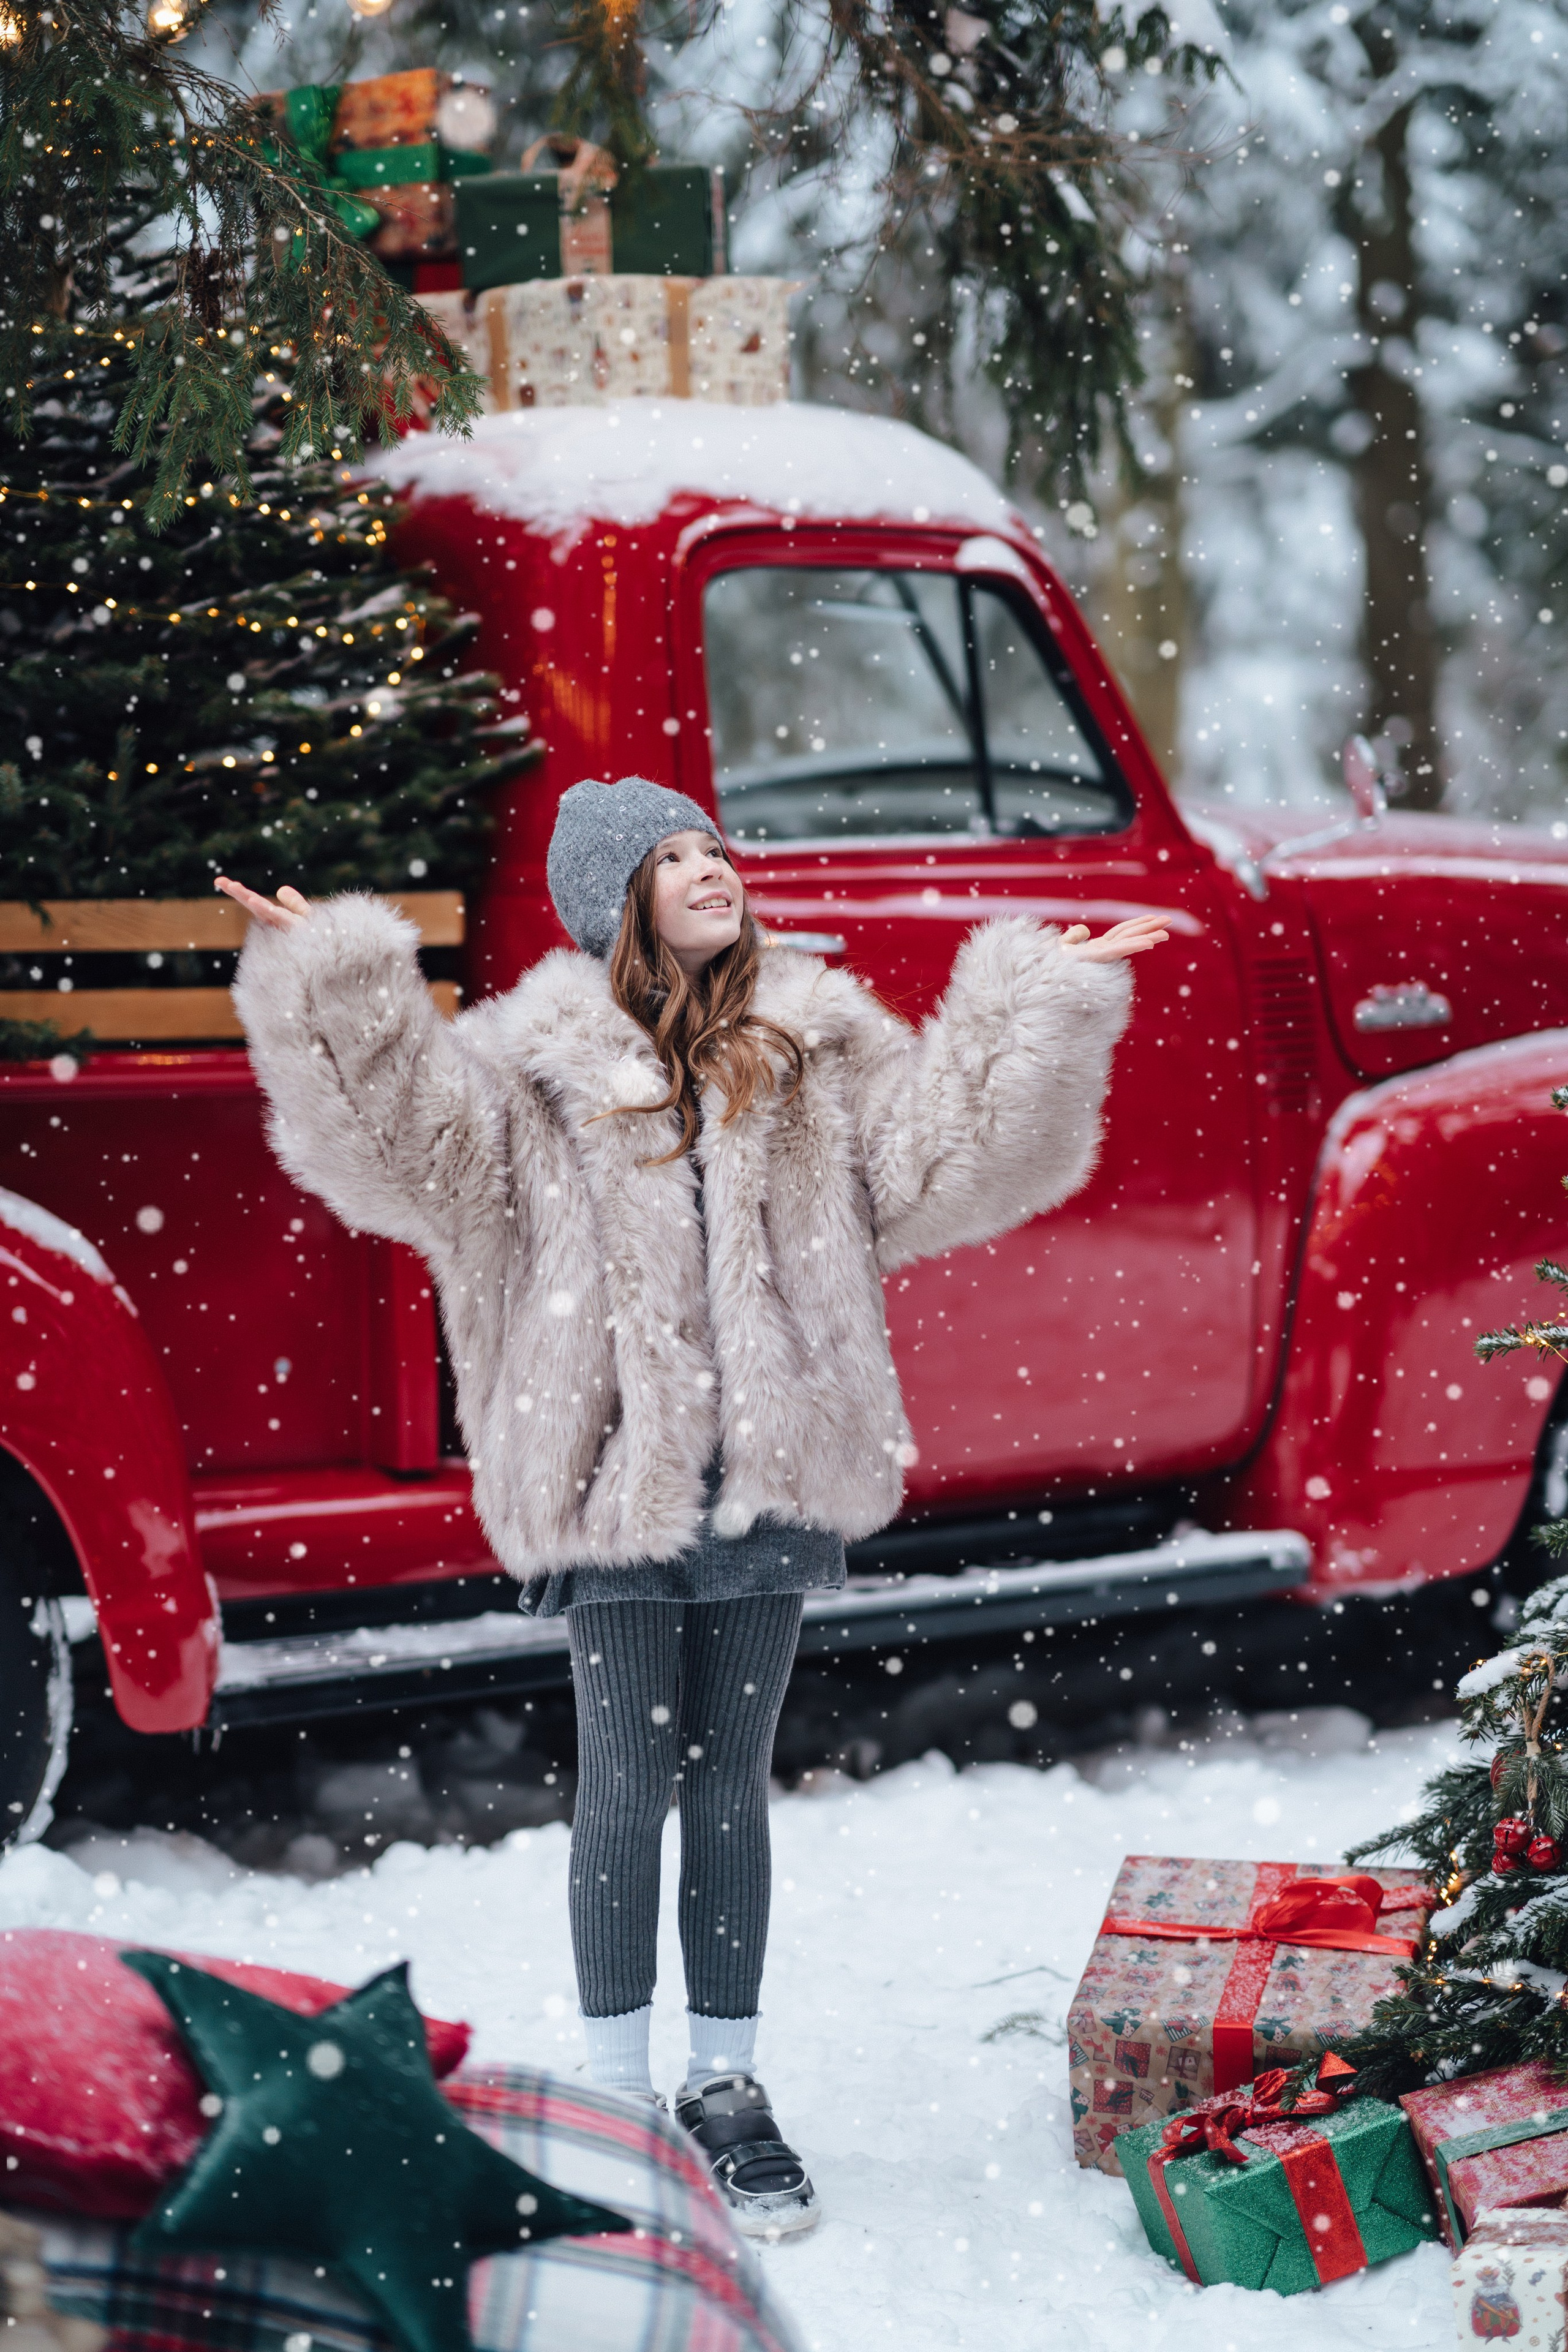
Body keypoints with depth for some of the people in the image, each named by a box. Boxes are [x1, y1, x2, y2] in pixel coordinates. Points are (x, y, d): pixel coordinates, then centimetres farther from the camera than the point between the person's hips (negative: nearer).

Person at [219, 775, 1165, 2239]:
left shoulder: (817, 1045, 8)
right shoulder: (535, 1061, -1)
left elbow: (935, 1158, 4)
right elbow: (410, 1144, -12)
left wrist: (1045, 1005, 0)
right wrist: (332, 991, -21)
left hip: (769, 1473, 3)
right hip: (616, 1470, -3)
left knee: (731, 1785, 10)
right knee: (629, 1782, 3)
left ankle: (727, 2085, 21)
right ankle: (616, 2095, 15)